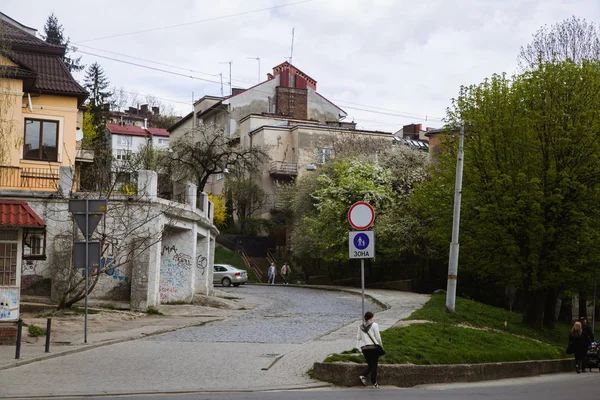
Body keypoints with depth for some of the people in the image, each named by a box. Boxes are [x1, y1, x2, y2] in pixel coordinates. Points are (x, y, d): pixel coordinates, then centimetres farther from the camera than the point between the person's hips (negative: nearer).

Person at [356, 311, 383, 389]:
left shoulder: (360, 327, 10)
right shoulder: (374, 325, -4)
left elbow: (358, 338, 9)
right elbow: (377, 337, -4)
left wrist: (358, 347, 11)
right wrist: (381, 345, 9)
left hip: (364, 348, 4)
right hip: (374, 347, -4)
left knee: (370, 364, 16)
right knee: (374, 365, 3)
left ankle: (363, 376, -7)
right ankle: (374, 382, 2)